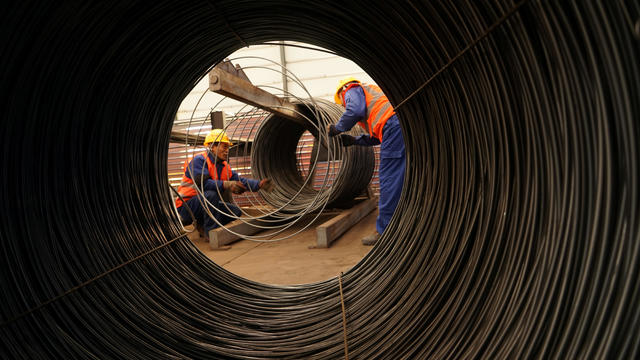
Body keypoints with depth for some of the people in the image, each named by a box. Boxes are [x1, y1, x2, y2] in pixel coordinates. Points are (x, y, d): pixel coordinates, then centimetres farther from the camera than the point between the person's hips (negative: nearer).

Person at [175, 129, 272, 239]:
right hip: (187, 206, -8)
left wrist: (259, 184, -14)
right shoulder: (199, 160, -17)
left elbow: (239, 181, 1)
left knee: (236, 211, -4)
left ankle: (202, 223, 9)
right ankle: (210, 231, -21)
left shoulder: (224, 165, 9)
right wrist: (226, 185, -44)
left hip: (207, 204, 8)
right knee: (211, 194, -35)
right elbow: (202, 183, -32)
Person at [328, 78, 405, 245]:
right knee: (400, 179, 12)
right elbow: (377, 136, 32)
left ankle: (383, 231, -6)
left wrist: (337, 128, 5)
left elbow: (355, 110, -10)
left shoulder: (352, 90, 15)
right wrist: (354, 140, 30)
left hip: (394, 125, -9)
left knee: (389, 180, -9)